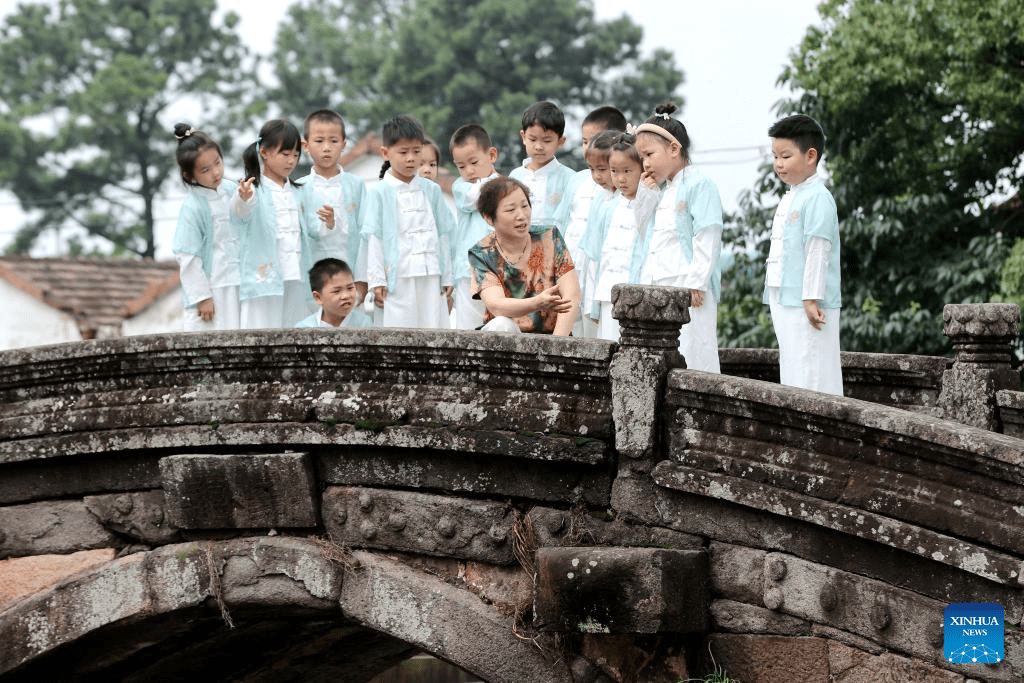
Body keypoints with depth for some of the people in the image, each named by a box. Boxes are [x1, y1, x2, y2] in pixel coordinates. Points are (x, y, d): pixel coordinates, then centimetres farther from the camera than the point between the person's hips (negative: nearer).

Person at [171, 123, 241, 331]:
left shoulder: (230, 189, 4)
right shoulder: (192, 207, -15)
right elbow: (188, 258, -14)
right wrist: (201, 296, -14)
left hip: (237, 283, 6)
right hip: (211, 288, -6)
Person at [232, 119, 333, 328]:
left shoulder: (300, 192, 16)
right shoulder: (253, 190, -3)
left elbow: (314, 229, 9)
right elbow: (239, 214, -24)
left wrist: (327, 224, -16)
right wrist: (243, 199, -48)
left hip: (296, 280, 6)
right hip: (264, 278, -6)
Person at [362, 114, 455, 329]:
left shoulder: (431, 190, 11)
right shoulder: (379, 193, 0)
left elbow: (443, 235, 14)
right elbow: (373, 238, -2)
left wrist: (447, 278, 12)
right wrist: (377, 281, -6)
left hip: (430, 278, 3)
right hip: (396, 279, -3)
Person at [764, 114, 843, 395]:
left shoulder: (817, 198, -13)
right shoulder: (789, 198, 17)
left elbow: (818, 250, -18)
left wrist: (812, 298, -21)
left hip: (806, 305, -10)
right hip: (785, 303, 10)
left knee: (812, 374, -9)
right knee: (791, 370, 12)